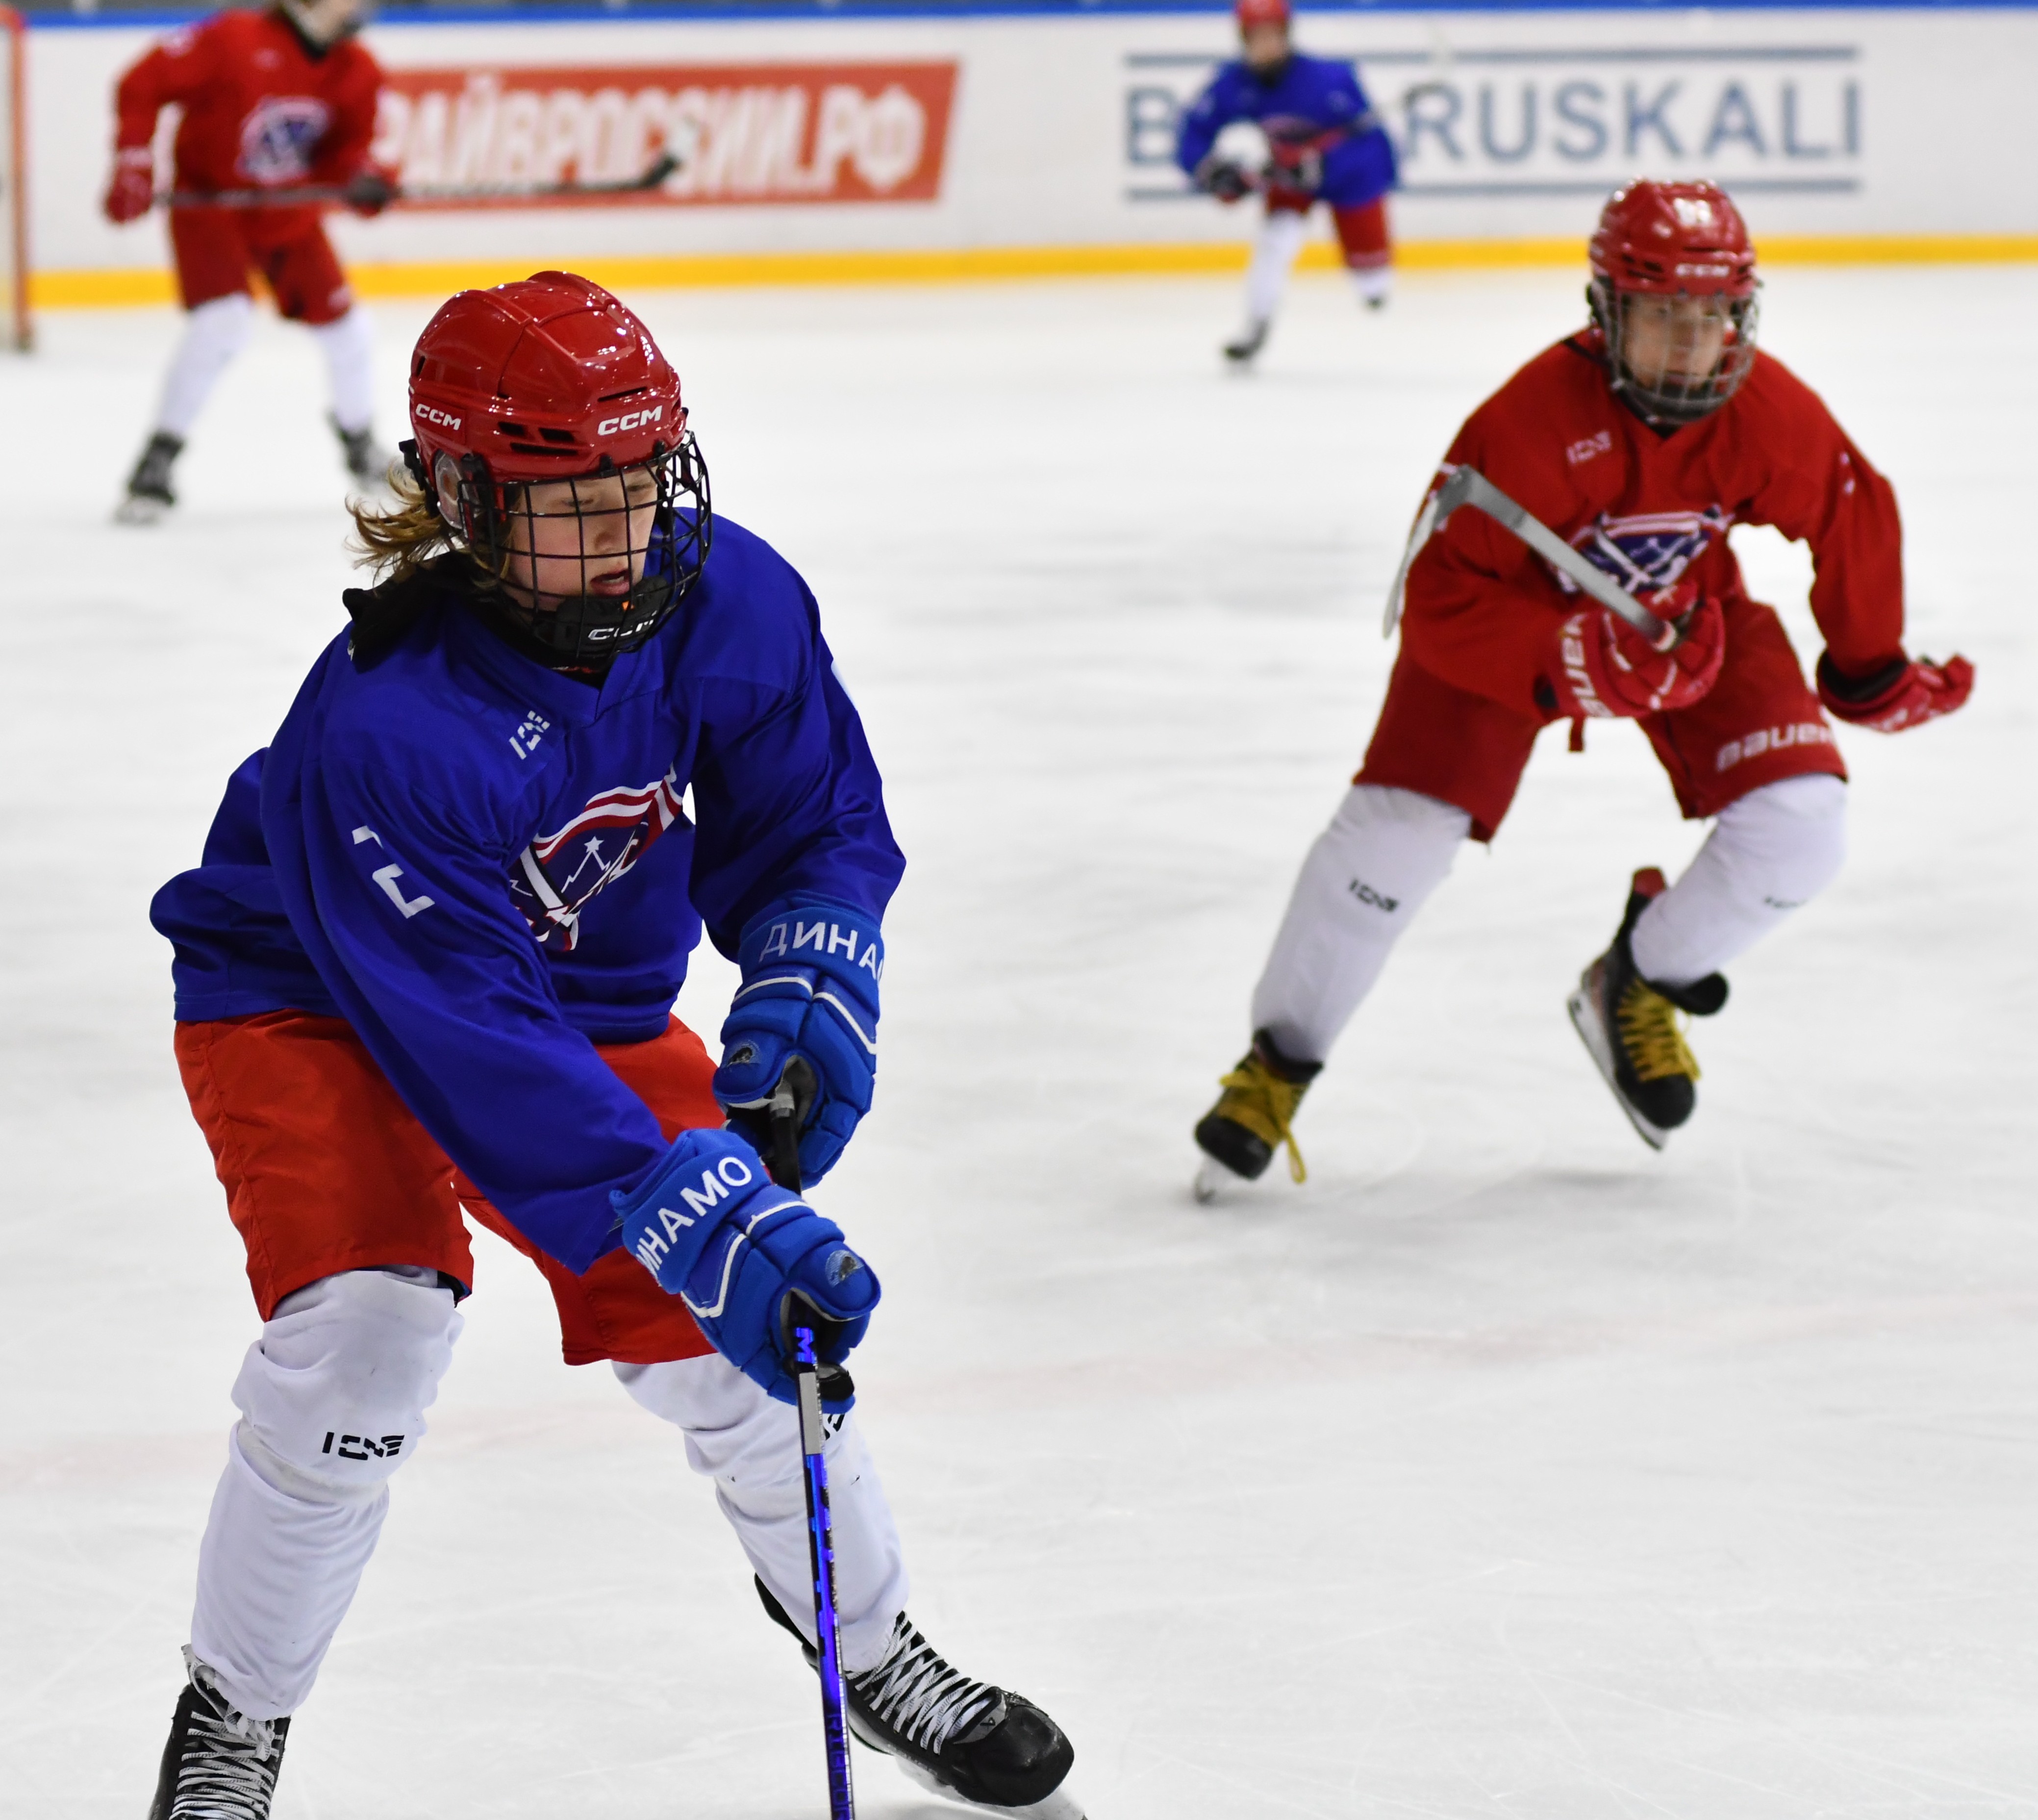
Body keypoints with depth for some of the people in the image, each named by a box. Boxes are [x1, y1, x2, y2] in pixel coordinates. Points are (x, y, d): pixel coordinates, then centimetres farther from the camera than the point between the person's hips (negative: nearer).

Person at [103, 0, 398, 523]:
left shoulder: (356, 72, -6)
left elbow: (345, 148, 2)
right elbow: (143, 86, -18)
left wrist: (362, 181, -21)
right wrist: (133, 163, -23)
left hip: (287, 213, 6)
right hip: (209, 199, -6)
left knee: (345, 327, 6)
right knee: (224, 321, -25)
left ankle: (361, 446, 35)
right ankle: (156, 464, -13)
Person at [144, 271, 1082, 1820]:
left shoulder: (730, 602, -20)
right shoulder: (383, 732, -37)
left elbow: (817, 822, -3)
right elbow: (476, 1050, -39)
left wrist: (805, 992, -23)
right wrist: (699, 1220, -44)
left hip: (592, 992, 5)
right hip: (310, 1005, -5)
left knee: (731, 1327, -3)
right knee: (370, 1318, -27)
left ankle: (869, 1640, 28)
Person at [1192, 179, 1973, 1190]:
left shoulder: (1768, 412, -24)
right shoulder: (1527, 423, -36)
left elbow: (1854, 517, -3)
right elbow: (1441, 604, -31)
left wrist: (1871, 670, 10)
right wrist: (1567, 663, -46)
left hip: (1687, 610, 4)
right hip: (1510, 613, -3)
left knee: (1798, 825, -15)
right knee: (1397, 829, -17)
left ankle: (1639, 991, 13)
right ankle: (1278, 1065, 3)